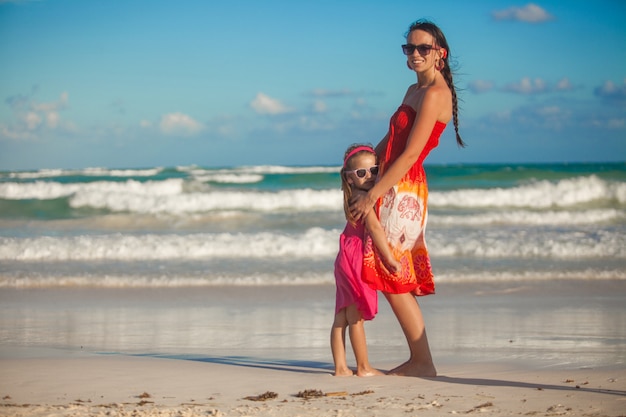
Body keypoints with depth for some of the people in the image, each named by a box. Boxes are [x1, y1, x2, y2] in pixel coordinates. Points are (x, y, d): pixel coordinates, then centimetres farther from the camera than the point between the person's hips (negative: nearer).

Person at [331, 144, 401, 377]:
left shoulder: (354, 198, 15)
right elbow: (374, 228, -22)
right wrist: (390, 258, -20)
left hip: (347, 261, 9)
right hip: (356, 259, -9)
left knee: (342, 318, 7)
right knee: (356, 317, -3)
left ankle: (340, 367, 10)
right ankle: (363, 367, 3)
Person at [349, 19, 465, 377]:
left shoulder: (435, 93, -13)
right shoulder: (415, 90, 17)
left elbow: (410, 153, -18)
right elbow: (390, 141, 22)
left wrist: (372, 195, -17)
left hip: (404, 190, -9)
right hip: (397, 190, 9)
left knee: (393, 278, -7)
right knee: (397, 279, 10)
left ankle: (423, 361, -3)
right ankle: (418, 358, 14)